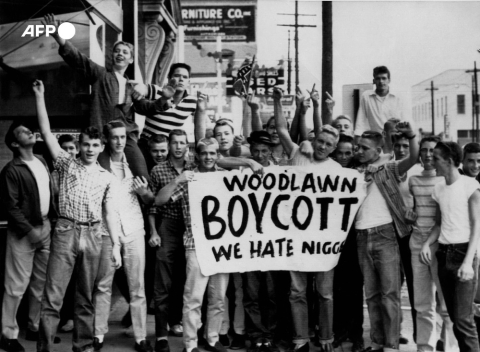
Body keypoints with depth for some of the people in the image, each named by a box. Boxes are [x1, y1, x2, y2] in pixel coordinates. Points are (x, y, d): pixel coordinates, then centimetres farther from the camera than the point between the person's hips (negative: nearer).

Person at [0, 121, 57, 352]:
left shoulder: (41, 161, 10)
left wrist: (55, 219, 8)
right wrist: (29, 230, -16)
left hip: (46, 227, 7)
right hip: (24, 232, -7)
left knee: (41, 282, 13)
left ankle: (35, 327, 25)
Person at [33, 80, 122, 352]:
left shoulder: (107, 177, 11)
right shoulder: (67, 164, 7)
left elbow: (110, 213, 10)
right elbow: (47, 132, 1)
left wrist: (116, 245, 2)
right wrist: (40, 97, -5)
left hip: (93, 235, 2)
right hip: (66, 232, -2)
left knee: (86, 297, 9)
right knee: (53, 296, -7)